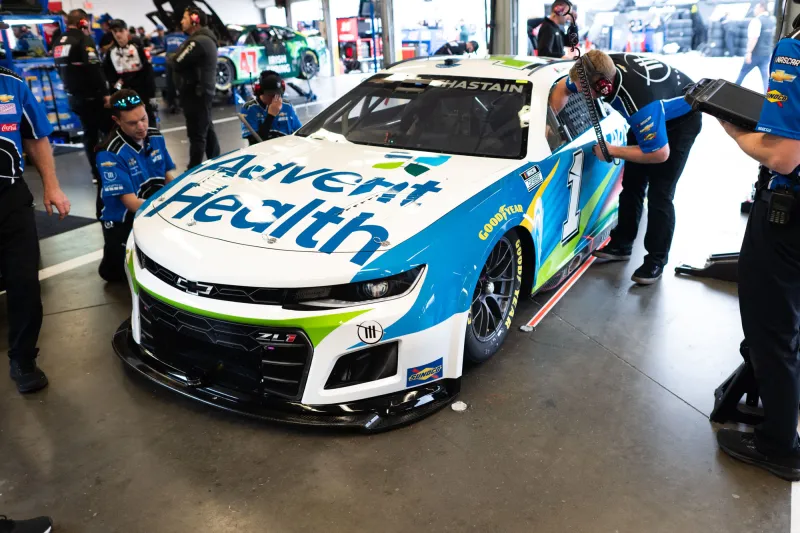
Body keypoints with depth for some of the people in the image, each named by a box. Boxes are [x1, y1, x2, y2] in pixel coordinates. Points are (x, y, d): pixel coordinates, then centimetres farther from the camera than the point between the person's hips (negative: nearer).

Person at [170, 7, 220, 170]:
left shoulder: (198, 41, -18)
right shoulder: (205, 38, 15)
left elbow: (177, 63, -18)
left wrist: (170, 58, 2)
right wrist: (176, 57, 1)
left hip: (196, 92, -11)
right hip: (203, 90, 11)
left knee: (197, 134, -6)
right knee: (207, 129, 18)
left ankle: (194, 169, -2)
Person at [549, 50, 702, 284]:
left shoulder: (640, 103, -44)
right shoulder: (601, 69, -24)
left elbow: (660, 154, -33)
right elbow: (562, 88, -3)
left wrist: (611, 151, -25)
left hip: (681, 117, -7)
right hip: (651, 118, 7)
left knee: (659, 193, -10)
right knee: (631, 183, 7)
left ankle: (656, 261, 1)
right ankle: (621, 245, 19)